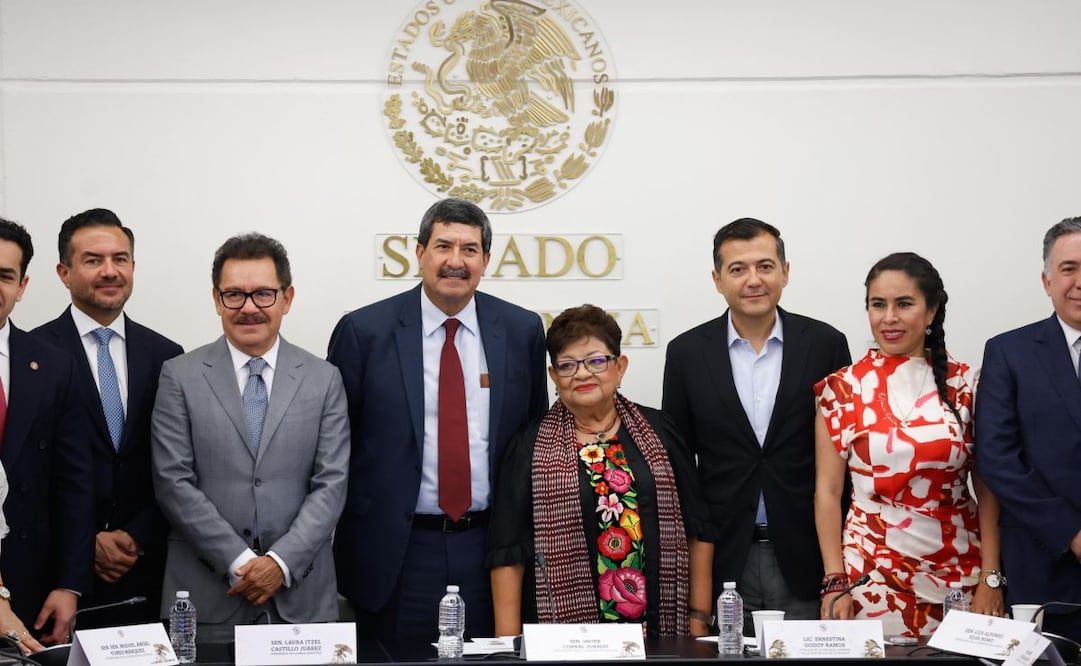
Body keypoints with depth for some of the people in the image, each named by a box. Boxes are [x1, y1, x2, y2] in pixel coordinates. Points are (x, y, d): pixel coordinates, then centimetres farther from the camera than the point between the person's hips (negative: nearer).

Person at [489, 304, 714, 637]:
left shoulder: (658, 432, 6)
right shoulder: (530, 448, 1)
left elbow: (698, 533, 7)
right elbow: (508, 556, -2)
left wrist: (699, 620, 3)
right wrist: (509, 647, -8)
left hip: (660, 627, 2)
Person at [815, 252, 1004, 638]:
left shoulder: (964, 385, 1)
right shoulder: (843, 388, -1)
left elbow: (987, 489, 2)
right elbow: (827, 492, 0)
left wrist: (991, 578, -4)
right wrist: (835, 582, -6)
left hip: (959, 573, 1)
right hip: (872, 572, -1)